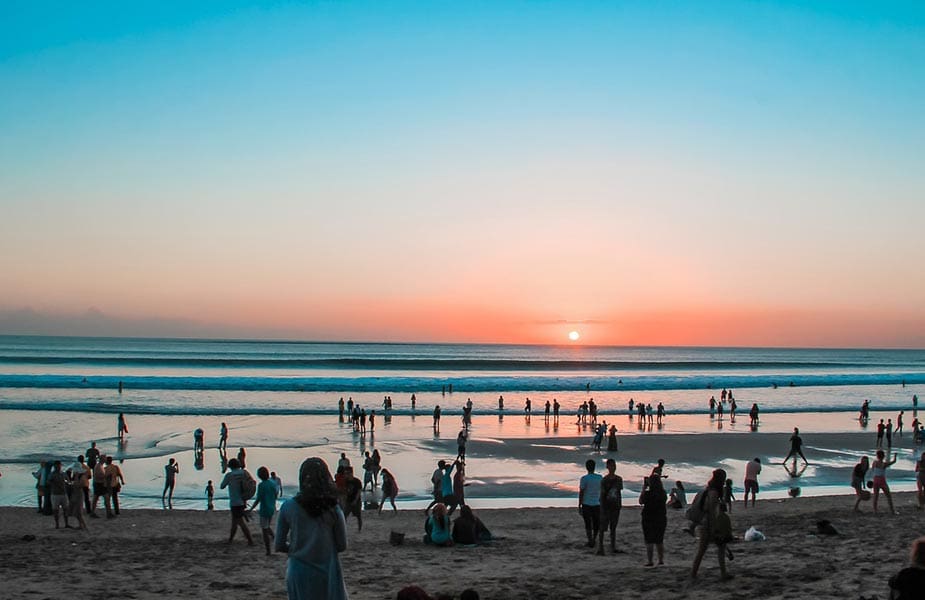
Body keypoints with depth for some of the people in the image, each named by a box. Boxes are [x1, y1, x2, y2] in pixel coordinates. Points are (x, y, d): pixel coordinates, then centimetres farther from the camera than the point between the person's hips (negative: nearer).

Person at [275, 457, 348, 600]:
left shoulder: (288, 507, -6)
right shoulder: (333, 509, -8)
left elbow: (279, 546, 0)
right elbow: (342, 546, -1)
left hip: (299, 574, 1)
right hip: (328, 572, -1)